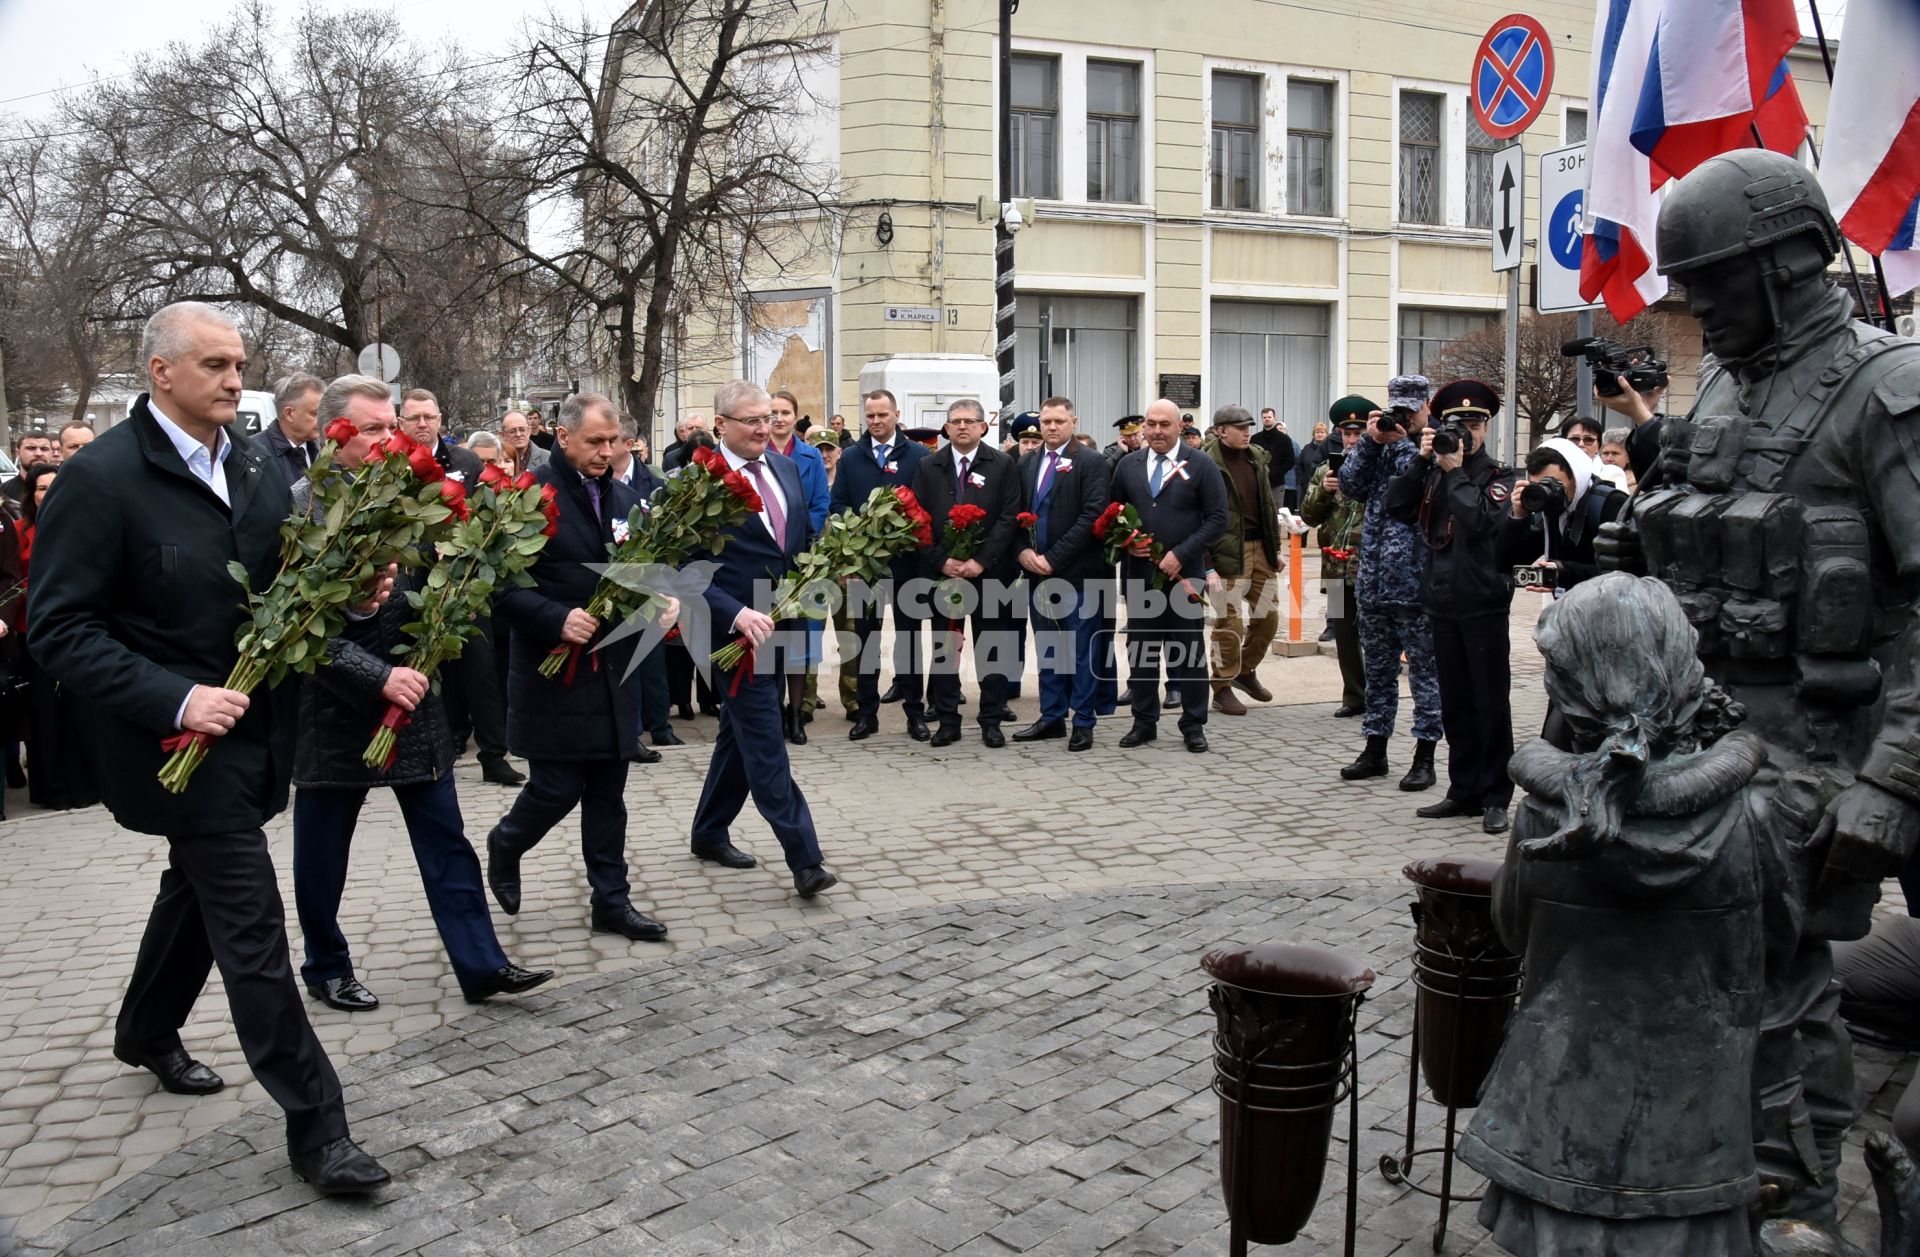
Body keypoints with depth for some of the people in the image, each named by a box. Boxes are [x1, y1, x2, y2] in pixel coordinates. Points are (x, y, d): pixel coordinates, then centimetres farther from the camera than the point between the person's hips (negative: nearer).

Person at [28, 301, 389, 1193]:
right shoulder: (101, 478, -17)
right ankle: (315, 1128, 4)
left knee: (200, 884, 25)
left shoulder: (253, 463, 3)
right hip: (184, 739, -7)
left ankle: (147, 1034, 51)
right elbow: (59, 629, -17)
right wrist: (175, 700, -27)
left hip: (255, 724, 7)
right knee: (251, 927, -5)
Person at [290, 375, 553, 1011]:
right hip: (335, 707, -4)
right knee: (323, 853, 12)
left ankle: (481, 964, 12)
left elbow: (432, 586, 13)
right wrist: (378, 676, -24)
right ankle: (326, 968, 30)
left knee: (446, 841, 6)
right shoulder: (301, 506, -13)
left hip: (412, 696, 4)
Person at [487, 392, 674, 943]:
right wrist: (557, 619, -24)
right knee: (557, 789, 0)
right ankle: (505, 845, 32)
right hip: (555, 670, -5)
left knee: (607, 794, 10)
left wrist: (660, 602, -4)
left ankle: (612, 900, 19)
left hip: (613, 670, 6)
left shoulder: (623, 498, 10)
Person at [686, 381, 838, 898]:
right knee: (764, 741, -7)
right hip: (733, 626, -7)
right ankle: (804, 859, -6)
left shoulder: (785, 468, 8)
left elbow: (801, 539, 17)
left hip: (777, 623, 7)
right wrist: (737, 614, -26)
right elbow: (688, 568, -15)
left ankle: (710, 832, 35)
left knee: (741, 733, 18)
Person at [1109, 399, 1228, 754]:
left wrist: (1181, 555, -13)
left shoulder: (1201, 465, -2)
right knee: (1140, 650, 8)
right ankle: (1144, 722, 19)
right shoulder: (1127, 465, 9)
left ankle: (1194, 726, 13)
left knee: (1190, 651, 3)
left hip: (1185, 574, -3)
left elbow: (1217, 518, -5)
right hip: (1139, 574, 3)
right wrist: (1126, 541, -6)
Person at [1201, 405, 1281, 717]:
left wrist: (1274, 547, 14)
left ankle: (1246, 671, 33)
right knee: (1230, 622, -4)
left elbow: (1268, 504, 17)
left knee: (1268, 616, 12)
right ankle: (1222, 688, 9)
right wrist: (1206, 561, -18)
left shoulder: (1257, 457, 11)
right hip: (1229, 551, -7)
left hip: (1261, 547, 7)